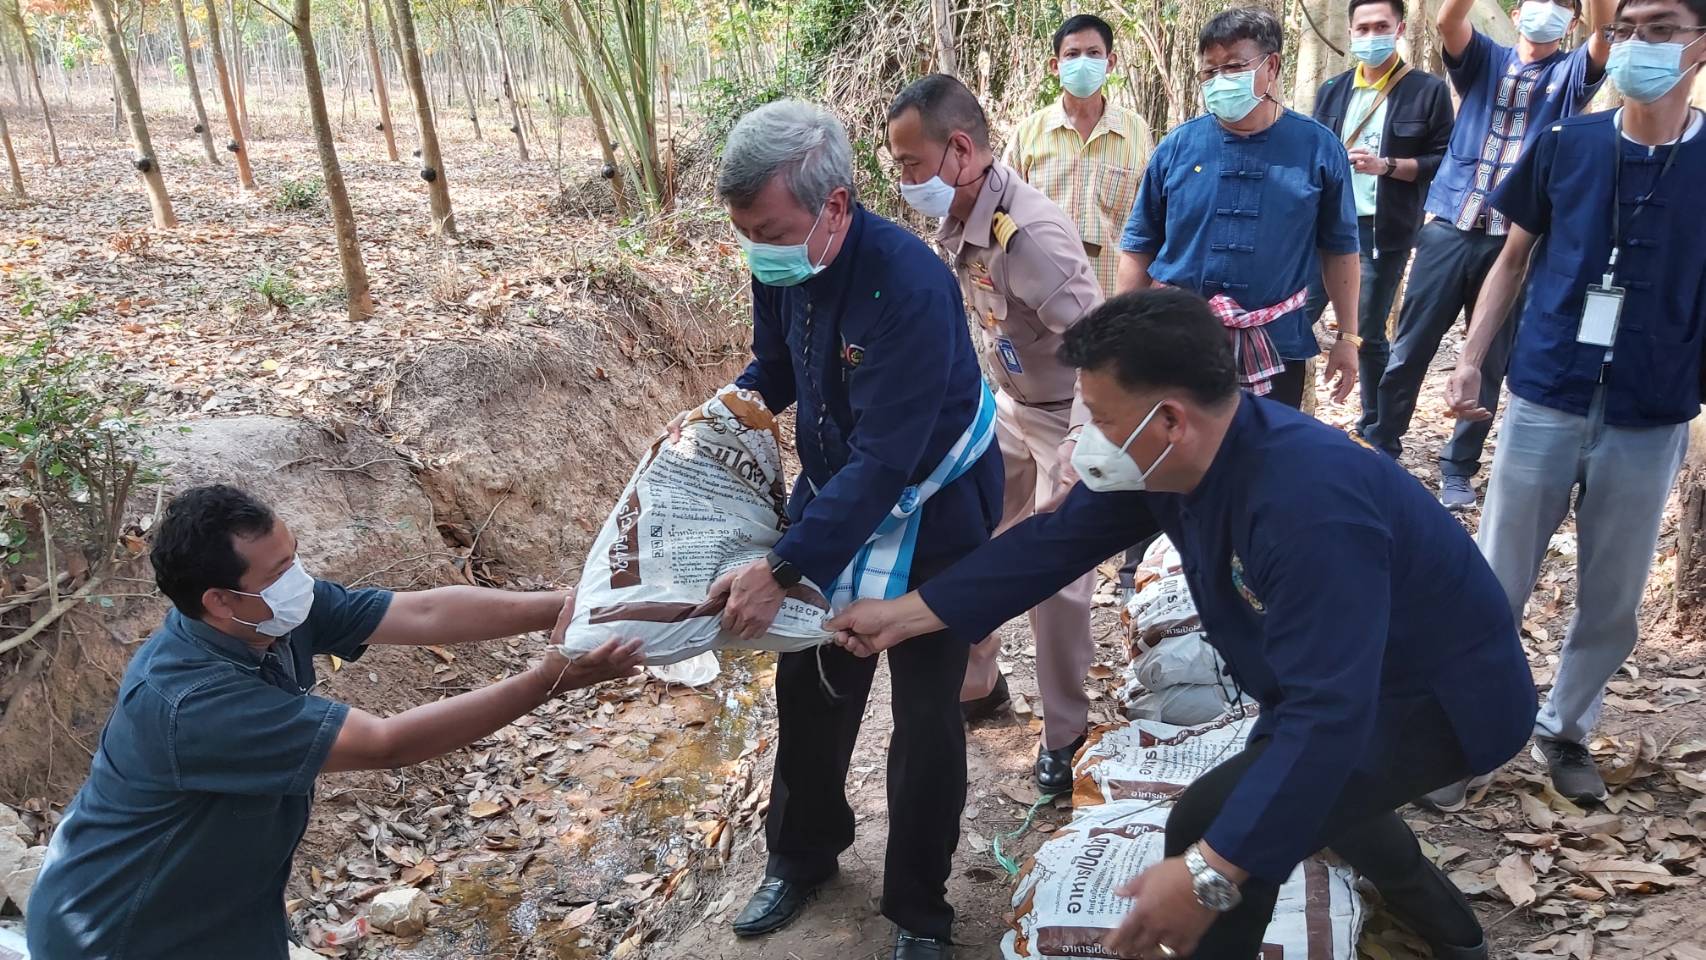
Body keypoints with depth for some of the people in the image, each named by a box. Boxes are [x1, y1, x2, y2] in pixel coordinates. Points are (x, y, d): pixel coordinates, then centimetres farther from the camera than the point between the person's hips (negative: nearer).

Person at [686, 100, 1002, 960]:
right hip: (830, 499, 7)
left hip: (929, 516, -6)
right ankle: (802, 854, 39)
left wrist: (783, 570, -35)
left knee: (924, 716, 4)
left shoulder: (907, 285, -33)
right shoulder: (780, 267, -10)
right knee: (808, 686, 15)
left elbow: (884, 461, -33)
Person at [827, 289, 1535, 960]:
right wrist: (905, 613, -6)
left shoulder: (1310, 508, -40)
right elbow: (1053, 542, -6)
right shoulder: (1164, 460, -14)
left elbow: (1328, 714, -43)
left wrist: (1211, 875, -46)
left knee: (1213, 825, -21)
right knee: (1273, 783, 33)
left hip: (1438, 698, -9)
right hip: (1350, 677, 9)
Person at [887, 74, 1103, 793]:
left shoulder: (1028, 233, -32)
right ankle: (976, 685, 34)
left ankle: (1065, 732, 20)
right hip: (1009, 405, 8)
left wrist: (1080, 464, -34)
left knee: (1055, 582, -1)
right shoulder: (962, 222, -5)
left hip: (1067, 418, -8)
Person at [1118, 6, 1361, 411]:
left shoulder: (1318, 148, -2)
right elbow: (1139, 247, 4)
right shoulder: (1177, 147, -1)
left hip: (1276, 347, 0)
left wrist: (1348, 336, 4)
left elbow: (1339, 249, 5)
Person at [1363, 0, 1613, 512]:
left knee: (1492, 361, 6)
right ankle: (1381, 447, 19)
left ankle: (1458, 466, 18)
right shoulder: (1485, 60, 11)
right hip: (1450, 229, 0)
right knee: (1409, 349, 3)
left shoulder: (1571, 73, 10)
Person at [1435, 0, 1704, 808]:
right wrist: (1470, 362, 0)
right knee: (1497, 585, 8)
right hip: (1543, 405, 0)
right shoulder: (1565, 147, -2)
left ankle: (1565, 728, 32)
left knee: (1613, 601, 12)